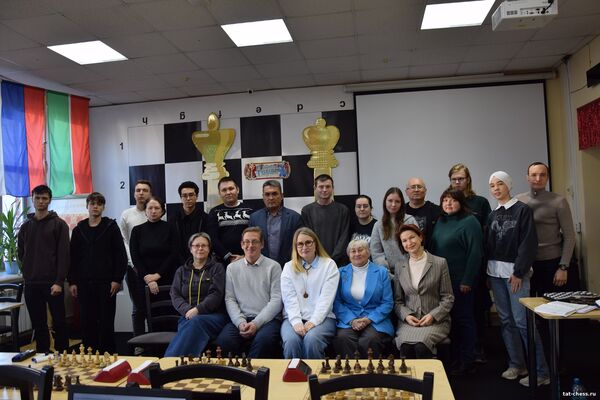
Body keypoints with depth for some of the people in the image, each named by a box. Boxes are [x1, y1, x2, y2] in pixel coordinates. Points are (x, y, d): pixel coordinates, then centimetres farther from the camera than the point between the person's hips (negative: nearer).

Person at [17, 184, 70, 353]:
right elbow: (21, 253, 19)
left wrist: (59, 281, -15)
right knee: (38, 325, 10)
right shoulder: (25, 226, 11)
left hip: (53, 283, -4)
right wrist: (29, 272, 7)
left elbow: (64, 255, -8)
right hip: (31, 284, 4)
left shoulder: (59, 224, -3)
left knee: (59, 323, 3)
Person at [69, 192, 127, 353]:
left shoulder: (111, 227, 1)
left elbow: (121, 255, -3)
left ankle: (108, 354, 13)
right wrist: (72, 281, 3)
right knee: (87, 321, 6)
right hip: (84, 283, 3)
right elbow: (73, 257, 10)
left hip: (106, 282, -3)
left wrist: (117, 279, -10)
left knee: (106, 321, 3)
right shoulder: (79, 229, 10)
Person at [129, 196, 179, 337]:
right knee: (141, 313, -1)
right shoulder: (137, 230, 7)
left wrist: (158, 275, -8)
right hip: (143, 280, 2)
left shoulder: (170, 229, 2)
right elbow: (135, 257, 3)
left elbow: (174, 255, -2)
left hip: (165, 279, -1)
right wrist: (147, 278, -7)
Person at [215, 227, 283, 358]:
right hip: (241, 319, 2)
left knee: (263, 340, -34)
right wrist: (240, 322, -9)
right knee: (223, 341, -28)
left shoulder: (273, 266, 6)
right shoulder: (232, 268, 16)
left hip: (268, 319, -2)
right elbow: (230, 299, 9)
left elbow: (276, 300, -1)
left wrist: (256, 323, -12)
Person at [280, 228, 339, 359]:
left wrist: (313, 321, -15)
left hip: (321, 318, -1)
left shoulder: (329, 265, 7)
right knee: (291, 340, -29)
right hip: (294, 318, 2)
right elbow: (289, 298, 1)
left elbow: (326, 297, -4)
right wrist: (296, 322, -14)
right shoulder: (289, 267, 13)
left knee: (312, 339, -31)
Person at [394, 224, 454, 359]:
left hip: (436, 320, -2)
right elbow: (397, 300, 12)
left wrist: (433, 315, -10)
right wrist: (406, 315, -6)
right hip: (408, 320, 2)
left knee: (421, 346, -30)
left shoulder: (440, 263, 3)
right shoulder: (399, 267, 12)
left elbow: (448, 298, 3)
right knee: (406, 346, -28)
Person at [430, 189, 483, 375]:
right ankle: (454, 358, 24)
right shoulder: (440, 222, 12)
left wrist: (467, 281, -17)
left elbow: (475, 253, -14)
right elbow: (433, 248, 15)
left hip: (461, 280, -6)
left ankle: (467, 362, 15)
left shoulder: (469, 222, -8)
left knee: (463, 318, 3)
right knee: (449, 318, 12)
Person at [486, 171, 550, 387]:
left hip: (515, 271, -5)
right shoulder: (492, 215, 12)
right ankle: (516, 363, 19)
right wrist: (486, 271, 6)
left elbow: (529, 243, -10)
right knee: (506, 320, 8)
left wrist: (519, 272, -14)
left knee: (522, 320, -8)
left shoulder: (523, 210, -3)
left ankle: (541, 371, 1)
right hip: (495, 272, 5)